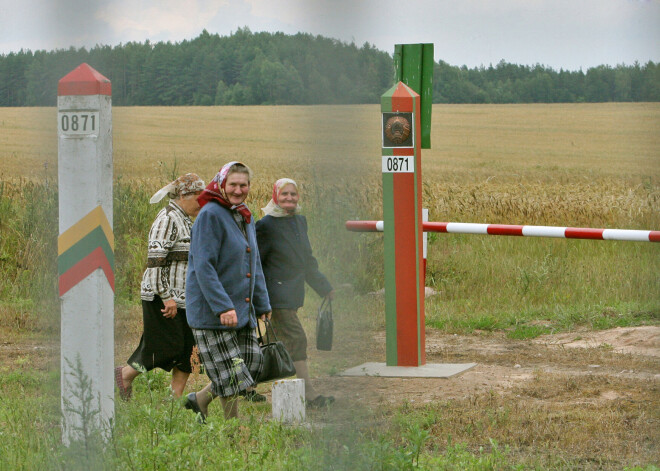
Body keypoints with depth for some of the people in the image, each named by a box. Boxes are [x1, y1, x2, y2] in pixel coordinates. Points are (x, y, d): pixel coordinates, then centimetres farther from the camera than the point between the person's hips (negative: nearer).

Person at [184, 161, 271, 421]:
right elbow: (203, 266, -19)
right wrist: (223, 307, -25)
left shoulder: (246, 217, 14)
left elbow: (255, 264, 22)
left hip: (243, 310, 8)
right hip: (212, 311, -8)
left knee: (253, 364, 7)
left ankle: (200, 399, 23)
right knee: (230, 374, -5)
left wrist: (262, 304, 17)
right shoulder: (210, 215, -13)